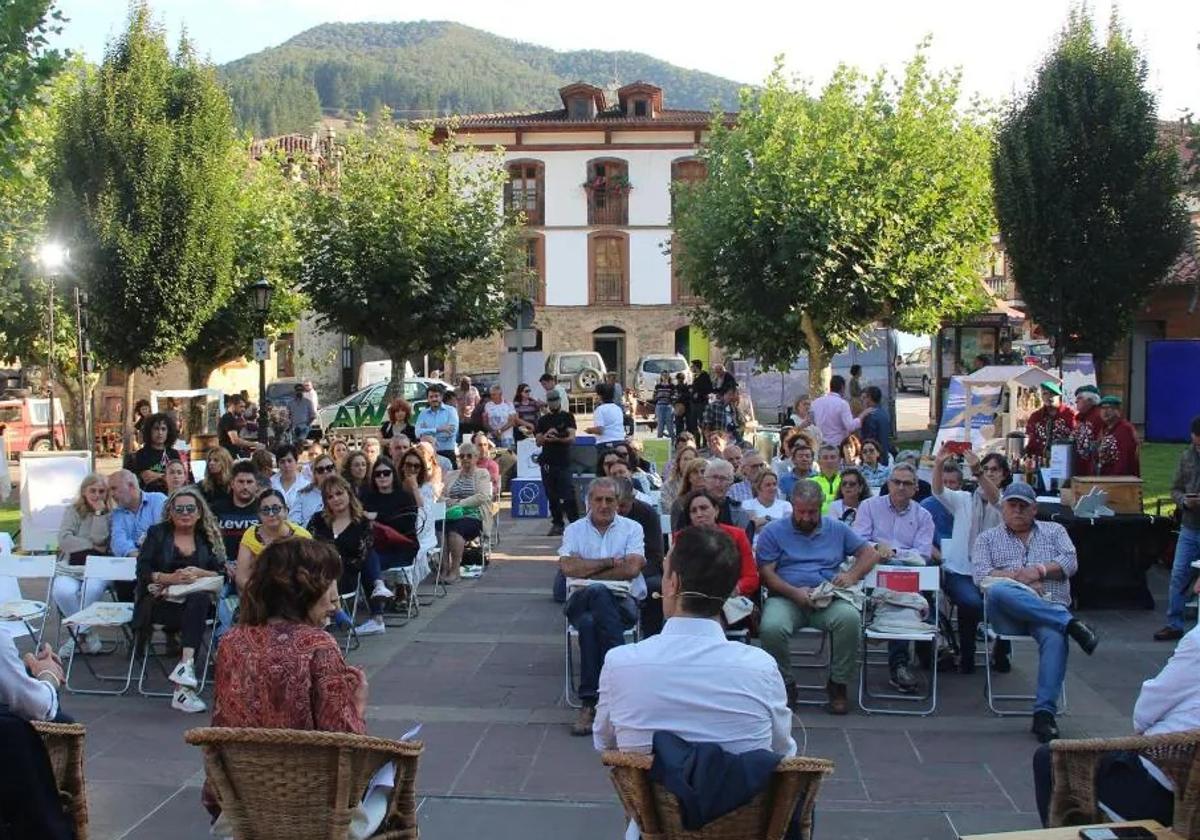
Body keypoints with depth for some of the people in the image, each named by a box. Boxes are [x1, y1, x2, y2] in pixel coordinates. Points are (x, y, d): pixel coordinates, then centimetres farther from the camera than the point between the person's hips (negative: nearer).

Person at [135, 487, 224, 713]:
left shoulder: (209, 537, 16)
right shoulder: (157, 533, 11)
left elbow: (221, 573, 7)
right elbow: (143, 571, 0)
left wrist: (199, 574, -13)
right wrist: (170, 578, -16)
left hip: (198, 599, 2)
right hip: (160, 601, -2)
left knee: (198, 600, -35)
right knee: (194, 615, -33)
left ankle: (185, 665, -44)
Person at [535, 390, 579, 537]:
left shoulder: (567, 417, 4)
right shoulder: (542, 420, 14)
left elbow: (572, 438, -6)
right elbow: (538, 441, 8)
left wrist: (557, 439, -23)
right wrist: (546, 436, -13)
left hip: (564, 462, -3)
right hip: (547, 462, 4)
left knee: (568, 495, -11)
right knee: (552, 496, 4)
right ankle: (557, 524, 10)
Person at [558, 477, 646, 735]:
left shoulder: (632, 528, 9)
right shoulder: (574, 530, 13)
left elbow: (632, 569, -9)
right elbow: (567, 567, -6)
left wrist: (588, 572, -5)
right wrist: (611, 563, -6)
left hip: (623, 601, -1)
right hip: (581, 601, 1)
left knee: (591, 622, -35)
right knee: (594, 603, -37)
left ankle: (590, 702, -31)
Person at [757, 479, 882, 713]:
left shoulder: (837, 529, 17)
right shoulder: (773, 531, 8)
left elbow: (870, 553, 17)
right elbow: (765, 572, -1)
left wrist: (851, 576, -3)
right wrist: (794, 592, -16)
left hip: (828, 600, 2)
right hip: (785, 599, -1)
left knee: (850, 618, -32)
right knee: (771, 628, -35)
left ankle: (838, 684, -11)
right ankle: (784, 684, -7)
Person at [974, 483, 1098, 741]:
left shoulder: (1054, 531, 25)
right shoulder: (988, 538, 21)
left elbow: (1070, 562, 9)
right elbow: (981, 575, 4)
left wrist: (1039, 571, -7)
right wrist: (1017, 576, -10)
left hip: (1052, 607, 0)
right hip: (1009, 616, 0)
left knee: (1054, 637, -36)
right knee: (998, 591, -38)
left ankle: (1044, 712, -38)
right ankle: (1070, 623, -36)